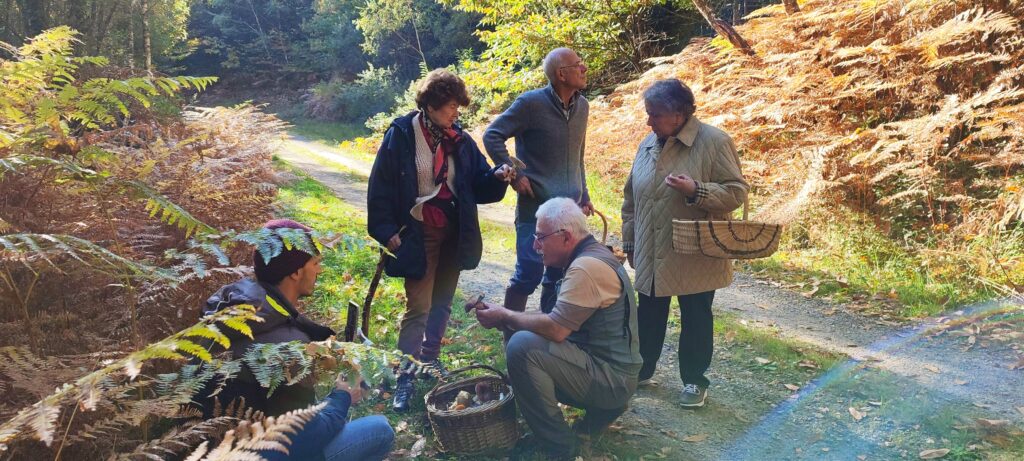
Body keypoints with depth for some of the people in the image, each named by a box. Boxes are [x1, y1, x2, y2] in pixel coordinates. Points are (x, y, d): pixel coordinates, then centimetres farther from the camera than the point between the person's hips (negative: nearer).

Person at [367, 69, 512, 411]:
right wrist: (386, 230, -12)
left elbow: (479, 183, 8)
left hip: (453, 233, 5)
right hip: (418, 235, -5)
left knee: (442, 303, 16)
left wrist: (498, 176, -13)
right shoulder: (401, 135, -9)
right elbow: (380, 187, -7)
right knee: (418, 307, -7)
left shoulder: (460, 139, 4)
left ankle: (430, 358, 34)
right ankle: (406, 377, 1)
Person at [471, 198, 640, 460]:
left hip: (612, 377, -10)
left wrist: (505, 316, -12)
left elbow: (556, 329, -26)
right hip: (609, 370, 10)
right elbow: (558, 322, 13)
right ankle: (600, 409, 15)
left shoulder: (588, 266, -21)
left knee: (522, 346, -23)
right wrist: (506, 316, 3)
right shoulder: (590, 257, 11)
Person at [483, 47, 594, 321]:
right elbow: (492, 136, -7)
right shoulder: (531, 103, -12)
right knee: (529, 273, -4)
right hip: (536, 207, -6)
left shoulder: (582, 106, 8)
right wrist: (514, 175, -13)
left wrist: (583, 196, 20)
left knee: (559, 276, 12)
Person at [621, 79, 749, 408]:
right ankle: (641, 370, 34)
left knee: (695, 319, 10)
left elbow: (736, 192, -13)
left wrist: (696, 191, -29)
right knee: (649, 316, 15)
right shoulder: (648, 145, 6)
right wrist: (629, 241, 16)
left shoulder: (714, 142, -12)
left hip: (695, 257, -5)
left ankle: (695, 381, 26)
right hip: (651, 256, 5)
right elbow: (632, 197, 14)